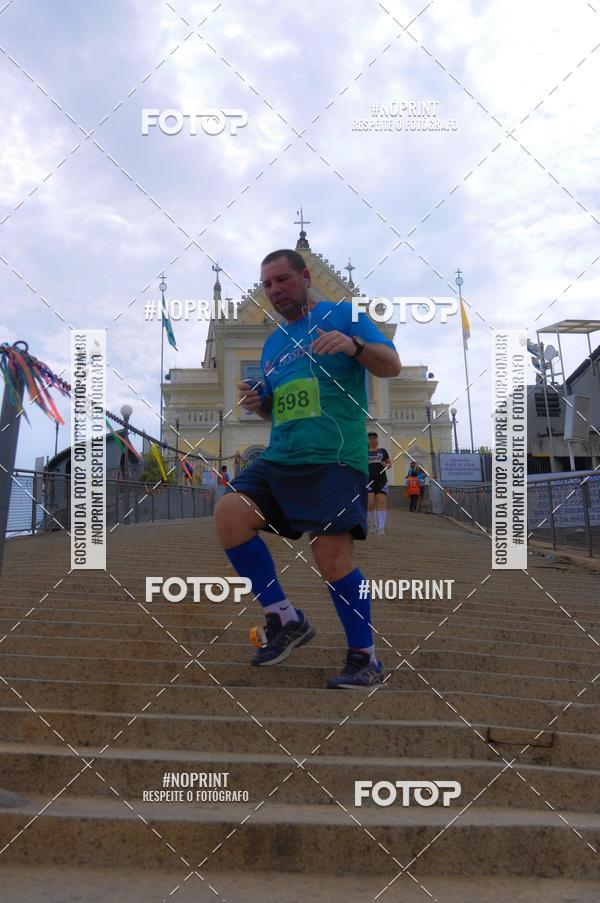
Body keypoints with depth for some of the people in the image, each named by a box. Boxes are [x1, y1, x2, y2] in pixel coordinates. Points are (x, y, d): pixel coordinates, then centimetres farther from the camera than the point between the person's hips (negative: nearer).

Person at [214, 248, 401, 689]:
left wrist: (354, 345, -22)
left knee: (332, 556, -12)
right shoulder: (272, 343, 24)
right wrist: (258, 403, 8)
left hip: (333, 458, -6)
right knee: (230, 512, -15)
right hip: (279, 458, 6)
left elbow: (392, 364, -3)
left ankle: (365, 658, 8)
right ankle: (285, 619, -3)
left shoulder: (343, 314, 6)